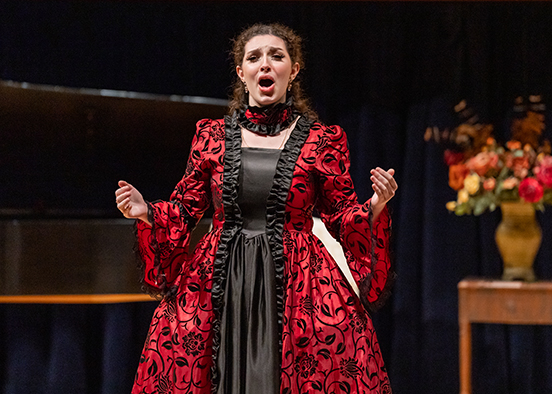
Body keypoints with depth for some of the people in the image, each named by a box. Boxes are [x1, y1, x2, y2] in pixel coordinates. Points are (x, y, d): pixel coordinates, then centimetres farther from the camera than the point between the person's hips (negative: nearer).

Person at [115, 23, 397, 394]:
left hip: (295, 284, -1)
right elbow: (185, 210, 12)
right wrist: (146, 212, -6)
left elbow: (343, 219, 6)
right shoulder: (212, 135, 9)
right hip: (220, 285, 1)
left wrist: (375, 207, -14)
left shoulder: (321, 140, 5)